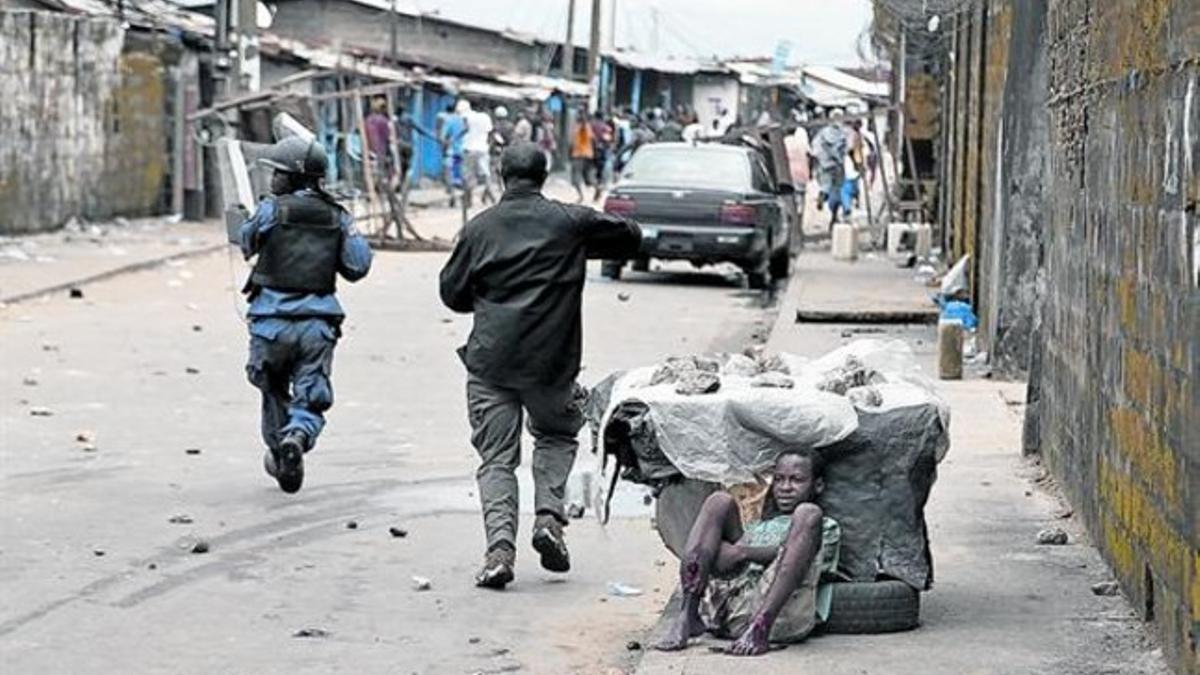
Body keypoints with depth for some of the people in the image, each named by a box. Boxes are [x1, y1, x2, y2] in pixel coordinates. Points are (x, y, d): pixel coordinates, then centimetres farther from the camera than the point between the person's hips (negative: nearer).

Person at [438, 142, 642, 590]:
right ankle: (549, 515, 4)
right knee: (556, 435, 24)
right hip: (551, 361, 0)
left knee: (496, 457, 6)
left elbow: (452, 293, 9)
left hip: (490, 361, 0)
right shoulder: (571, 222, 0)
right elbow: (630, 237, 14)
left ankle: (500, 546, -11)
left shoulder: (479, 228, 3)